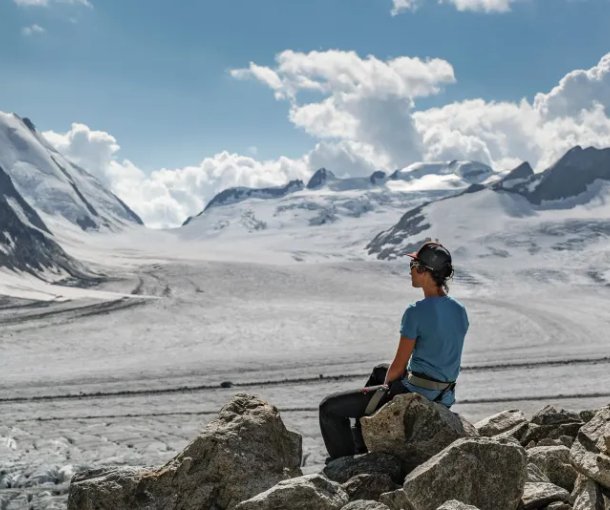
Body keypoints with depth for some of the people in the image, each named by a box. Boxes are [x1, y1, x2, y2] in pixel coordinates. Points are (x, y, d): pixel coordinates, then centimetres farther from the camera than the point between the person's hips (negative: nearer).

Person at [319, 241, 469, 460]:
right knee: (379, 371, 39)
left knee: (330, 407, 0)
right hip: (445, 397, 9)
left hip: (415, 393, -9)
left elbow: (399, 366, -16)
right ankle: (359, 441, 46)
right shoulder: (460, 311, 1)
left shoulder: (416, 312, -22)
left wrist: (386, 385, 6)